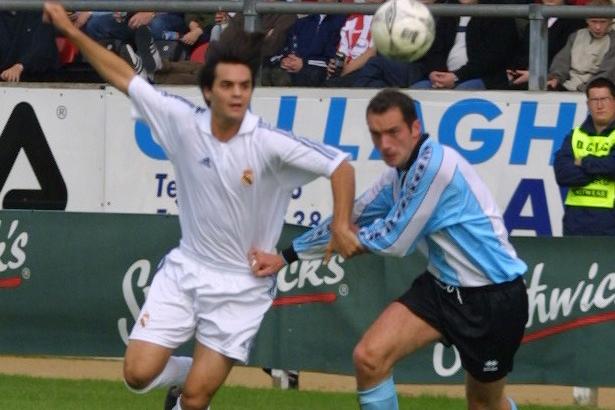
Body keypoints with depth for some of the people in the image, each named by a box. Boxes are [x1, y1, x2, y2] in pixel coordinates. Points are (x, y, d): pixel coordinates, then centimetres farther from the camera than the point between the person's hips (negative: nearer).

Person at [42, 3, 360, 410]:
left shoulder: (269, 144, -20)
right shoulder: (184, 122, -10)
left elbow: (340, 166, -20)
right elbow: (125, 77, -1)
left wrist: (340, 226, -33)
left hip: (242, 285, -3)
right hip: (185, 270, 3)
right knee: (139, 374, -4)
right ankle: (189, 371, 28)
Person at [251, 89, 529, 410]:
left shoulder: (433, 165, -23)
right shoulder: (400, 172, 4)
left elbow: (394, 241, -18)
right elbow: (350, 219, 16)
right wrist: (285, 257, 14)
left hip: (492, 298, -8)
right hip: (443, 286, 8)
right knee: (368, 358, -9)